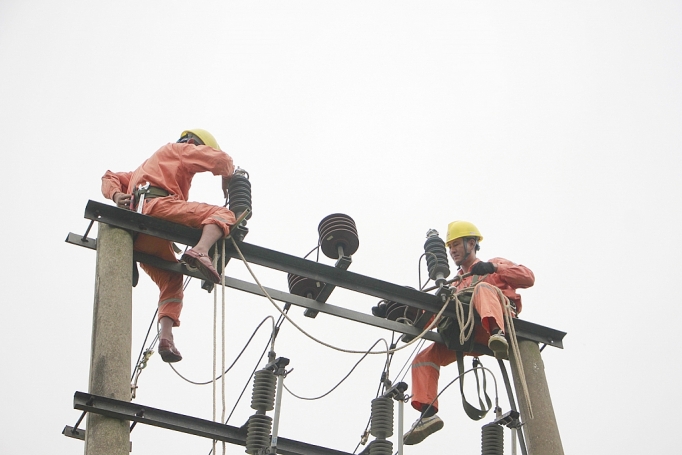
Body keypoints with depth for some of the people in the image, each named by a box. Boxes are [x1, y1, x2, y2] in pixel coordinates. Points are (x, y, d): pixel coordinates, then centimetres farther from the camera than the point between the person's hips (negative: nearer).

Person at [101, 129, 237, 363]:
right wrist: (227, 178, 26)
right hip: (156, 205, -8)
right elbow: (220, 160, 6)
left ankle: (166, 336, -2)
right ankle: (200, 251, -44)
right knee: (223, 213, -15)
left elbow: (111, 178, 38)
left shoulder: (150, 165, 45)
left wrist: (116, 195, 16)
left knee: (171, 281, 15)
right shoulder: (181, 149, 22)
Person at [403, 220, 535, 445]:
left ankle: (497, 333, -63)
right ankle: (428, 414, -14)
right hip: (465, 334, 6)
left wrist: (494, 268, -6)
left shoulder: (495, 263, 22)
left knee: (483, 288, -35)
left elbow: (528, 277, 5)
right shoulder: (457, 283, 35)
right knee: (423, 358, -7)